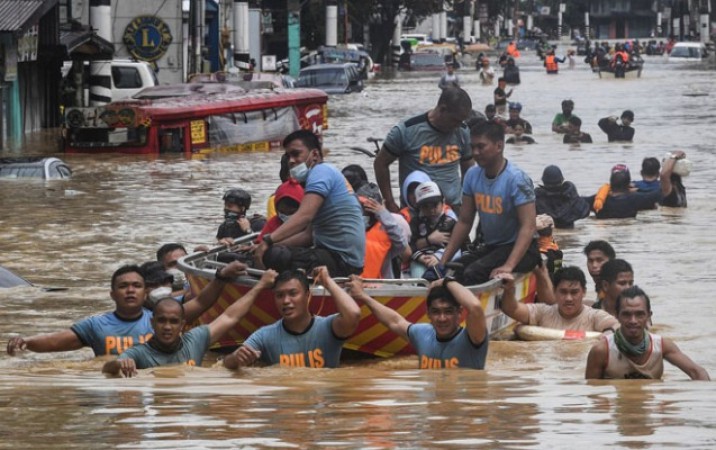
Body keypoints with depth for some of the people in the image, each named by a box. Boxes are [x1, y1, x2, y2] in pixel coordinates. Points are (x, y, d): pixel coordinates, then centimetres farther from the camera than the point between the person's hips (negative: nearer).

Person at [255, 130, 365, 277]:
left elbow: (305, 215, -25)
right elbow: (309, 234, 21)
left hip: (342, 260, -11)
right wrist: (272, 244, 11)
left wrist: (268, 241, -32)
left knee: (273, 256, -25)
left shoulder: (321, 171, -9)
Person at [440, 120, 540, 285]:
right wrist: (444, 260, 1)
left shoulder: (516, 179, -18)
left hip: (518, 248, -7)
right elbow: (464, 222, 10)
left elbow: (528, 227, -23)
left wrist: (509, 266, -35)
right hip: (489, 247, 7)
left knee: (472, 273, -30)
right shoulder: (472, 176, 3)